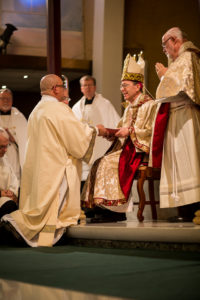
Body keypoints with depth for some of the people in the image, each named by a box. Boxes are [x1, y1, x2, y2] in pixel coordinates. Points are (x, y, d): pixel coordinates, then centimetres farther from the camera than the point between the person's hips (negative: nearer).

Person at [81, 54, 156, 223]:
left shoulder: (148, 105, -5)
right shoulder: (130, 107, 22)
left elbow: (151, 131, -15)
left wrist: (130, 131, -19)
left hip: (140, 151, -9)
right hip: (126, 148, 9)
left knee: (108, 163, -24)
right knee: (99, 163, -10)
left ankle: (115, 211, -23)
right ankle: (102, 209, -17)